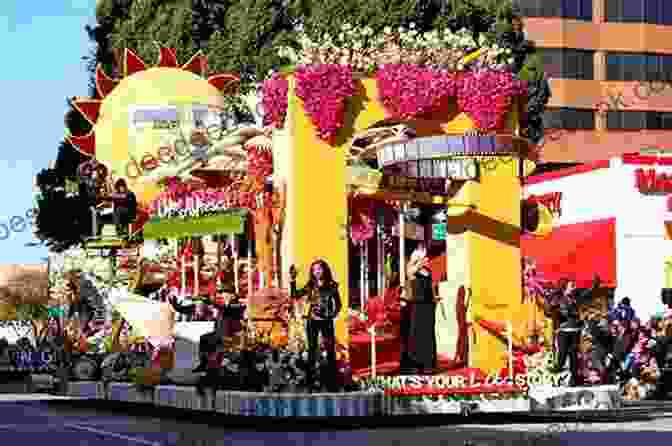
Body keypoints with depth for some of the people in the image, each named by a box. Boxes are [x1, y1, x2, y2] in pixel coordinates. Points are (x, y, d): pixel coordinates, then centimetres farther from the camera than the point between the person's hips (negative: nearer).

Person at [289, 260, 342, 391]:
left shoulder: (332, 285, 0)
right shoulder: (310, 286, 6)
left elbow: (338, 304, 3)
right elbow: (295, 295, 2)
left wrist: (332, 315, -10)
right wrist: (292, 280, -6)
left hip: (326, 321, -2)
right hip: (312, 321, 3)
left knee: (330, 351, -3)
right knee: (312, 351, 8)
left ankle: (332, 383, 0)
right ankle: (310, 382, 13)